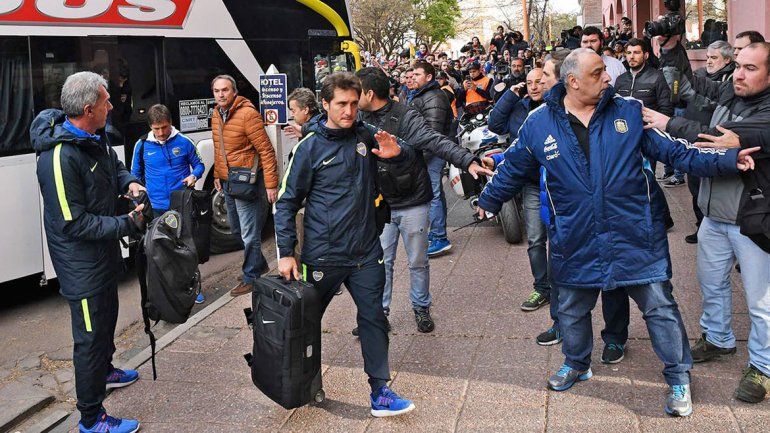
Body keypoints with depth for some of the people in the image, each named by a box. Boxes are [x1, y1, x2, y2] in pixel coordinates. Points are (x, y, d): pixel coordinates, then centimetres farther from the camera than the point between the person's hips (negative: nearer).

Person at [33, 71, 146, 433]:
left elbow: (114, 165, 20)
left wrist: (128, 182, -2)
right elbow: (74, 224, -29)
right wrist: (128, 225, -26)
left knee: (107, 318, 29)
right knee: (91, 337, 2)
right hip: (81, 266, -10)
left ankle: (104, 371, 54)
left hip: (102, 254, 10)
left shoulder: (95, 138, -1)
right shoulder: (60, 157, -31)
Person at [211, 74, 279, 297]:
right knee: (237, 229, 19)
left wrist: (271, 184, -19)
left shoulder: (247, 114, -17)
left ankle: (251, 277, 12)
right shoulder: (216, 115, 8)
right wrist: (217, 175, 19)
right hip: (227, 182, 9)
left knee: (250, 234, -3)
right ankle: (259, 265, 36)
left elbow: (266, 151, -18)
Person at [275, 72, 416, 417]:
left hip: (366, 250, 3)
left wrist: (397, 153, -10)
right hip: (323, 255, -3)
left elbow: (409, 159, 15)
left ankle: (380, 392, 14)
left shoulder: (366, 137, 3)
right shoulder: (310, 147, -8)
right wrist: (286, 253, -10)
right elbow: (286, 202, -5)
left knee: (374, 318, 4)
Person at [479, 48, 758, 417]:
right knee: (572, 308, 18)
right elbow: (513, 168, 10)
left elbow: (674, 150, -1)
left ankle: (678, 378, 25)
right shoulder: (539, 124, -3)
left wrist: (728, 159, -11)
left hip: (635, 235, -1)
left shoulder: (631, 112, -3)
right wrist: (488, 200, 20)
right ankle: (576, 364, 44)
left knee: (660, 305, 5)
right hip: (576, 242, 1)